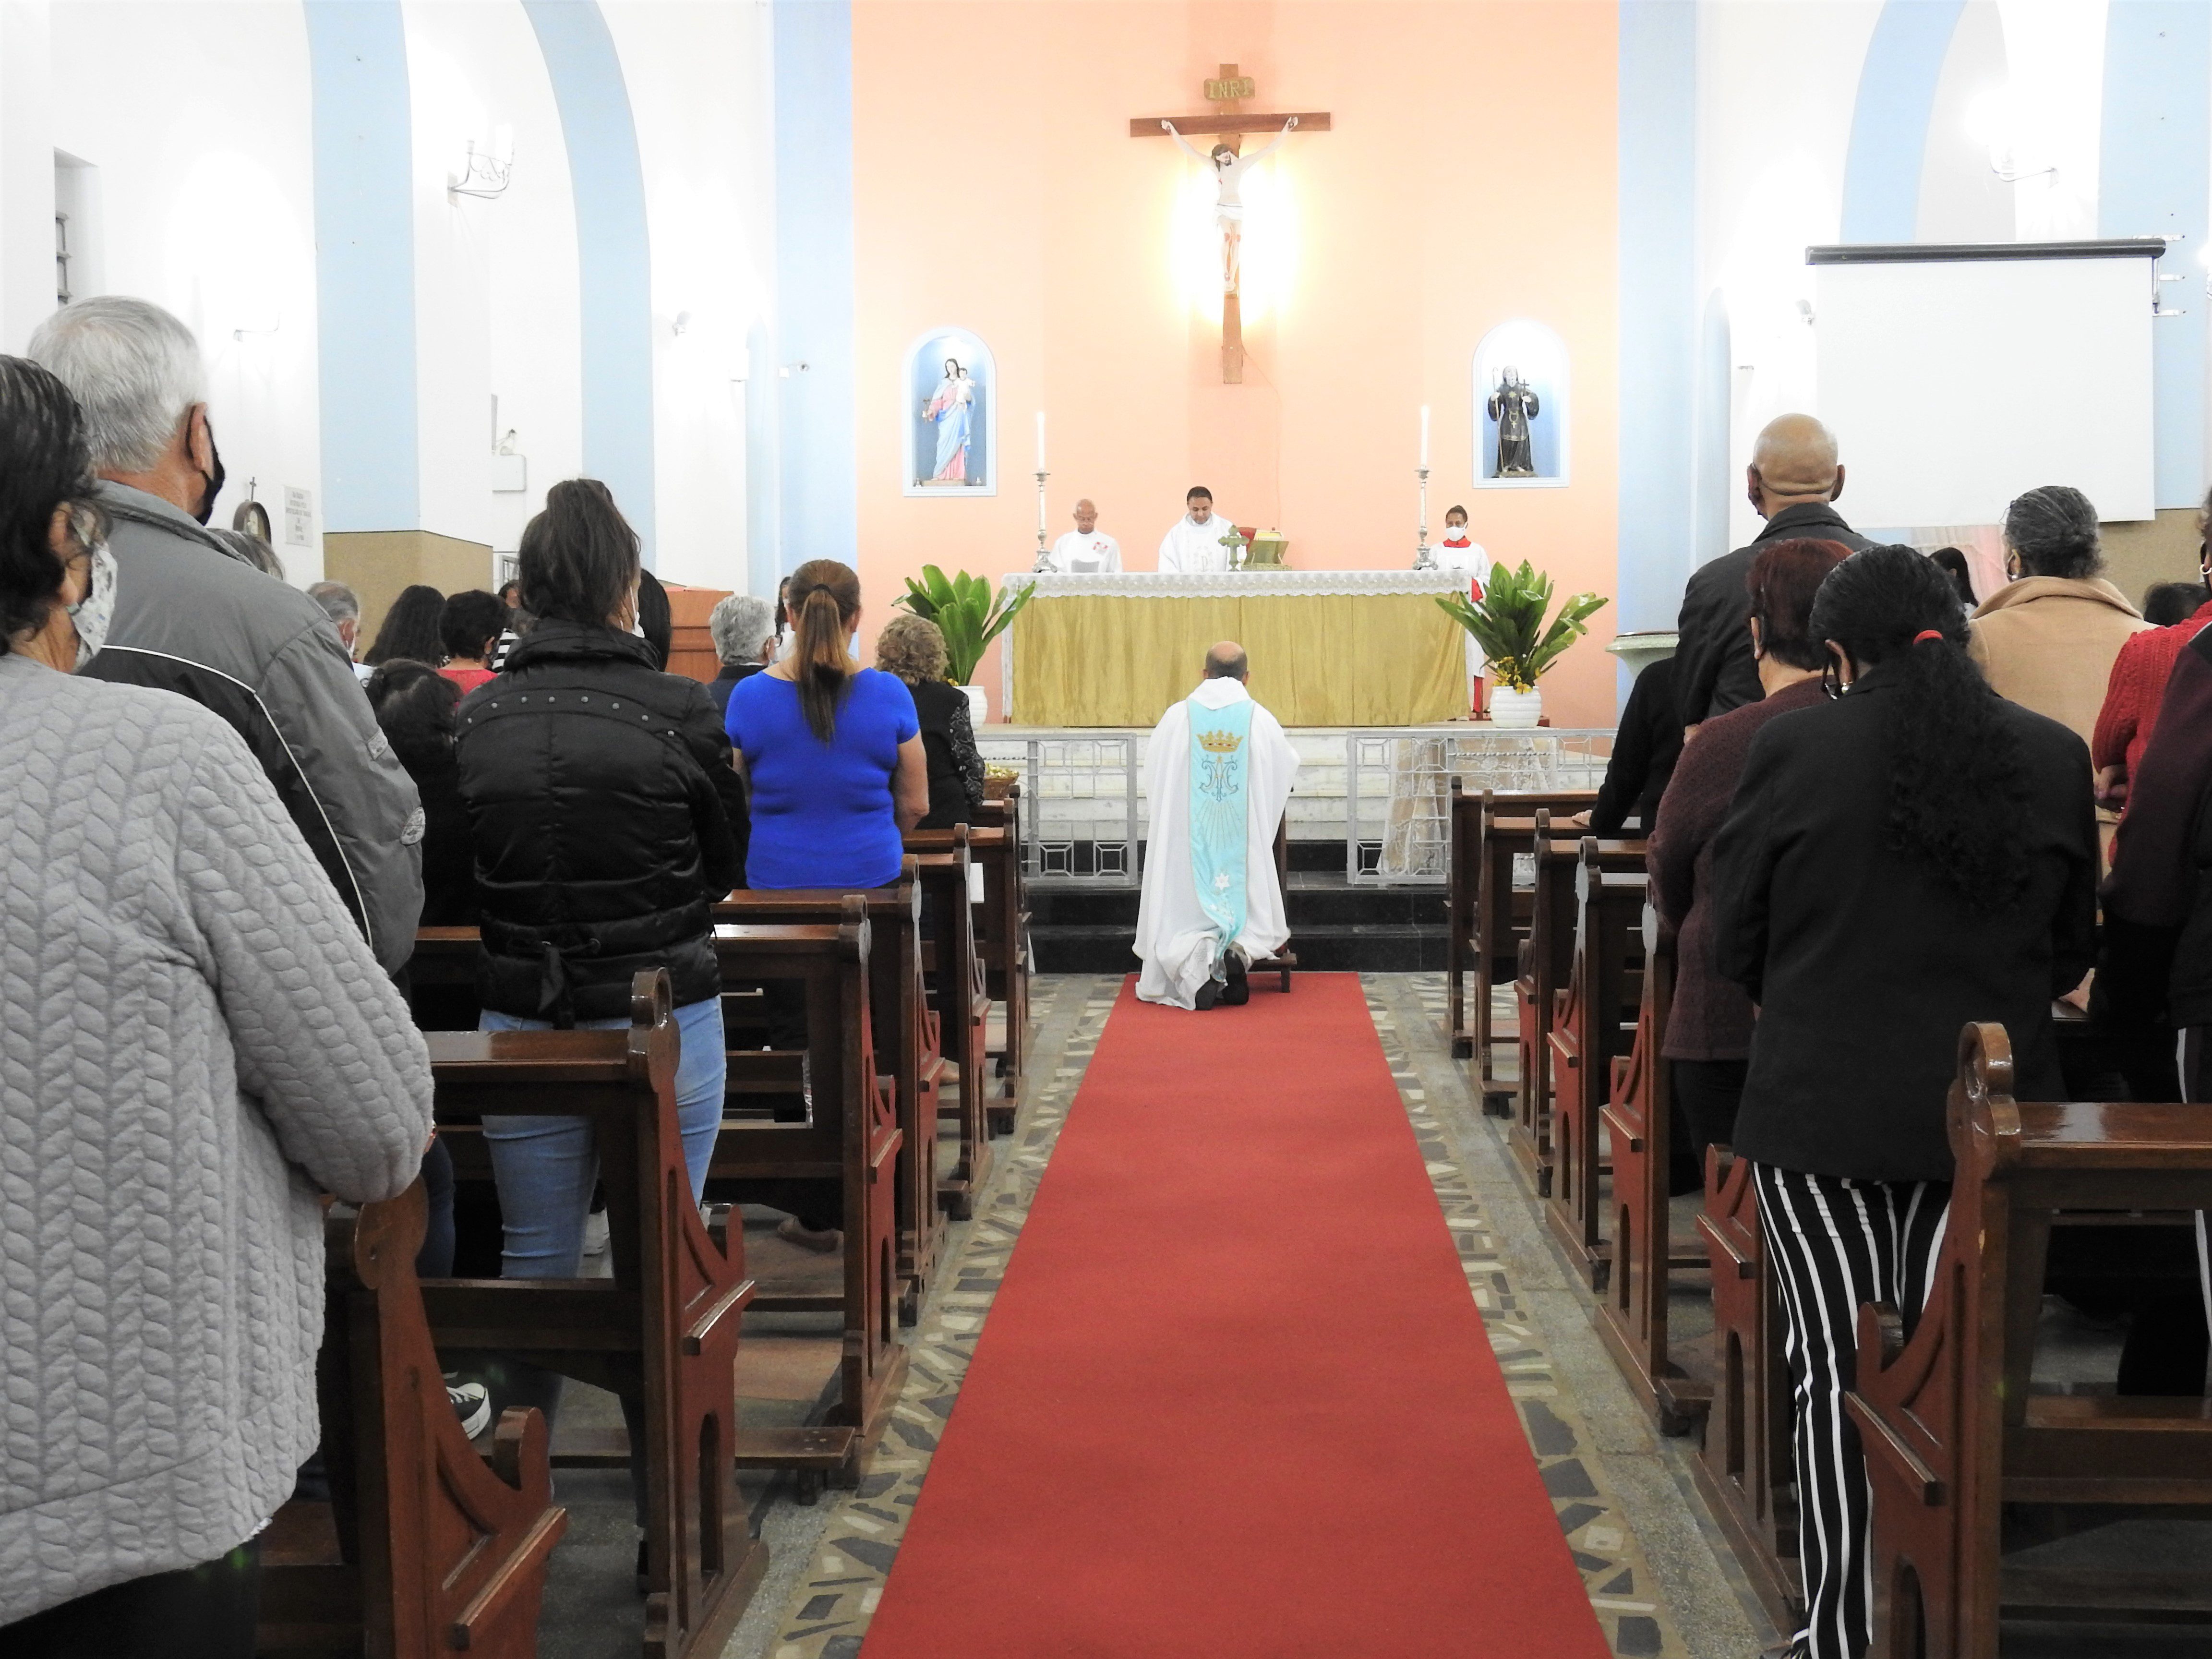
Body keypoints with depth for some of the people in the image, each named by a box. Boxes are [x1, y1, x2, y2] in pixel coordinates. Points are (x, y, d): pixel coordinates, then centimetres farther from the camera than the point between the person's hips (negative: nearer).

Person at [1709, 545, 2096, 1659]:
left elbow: (1735, 941, 1)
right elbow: (2072, 949, 11)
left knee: (1835, 1372, 5)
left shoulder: (1793, 746, -8)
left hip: (1821, 1107, -2)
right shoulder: (2054, 756, 0)